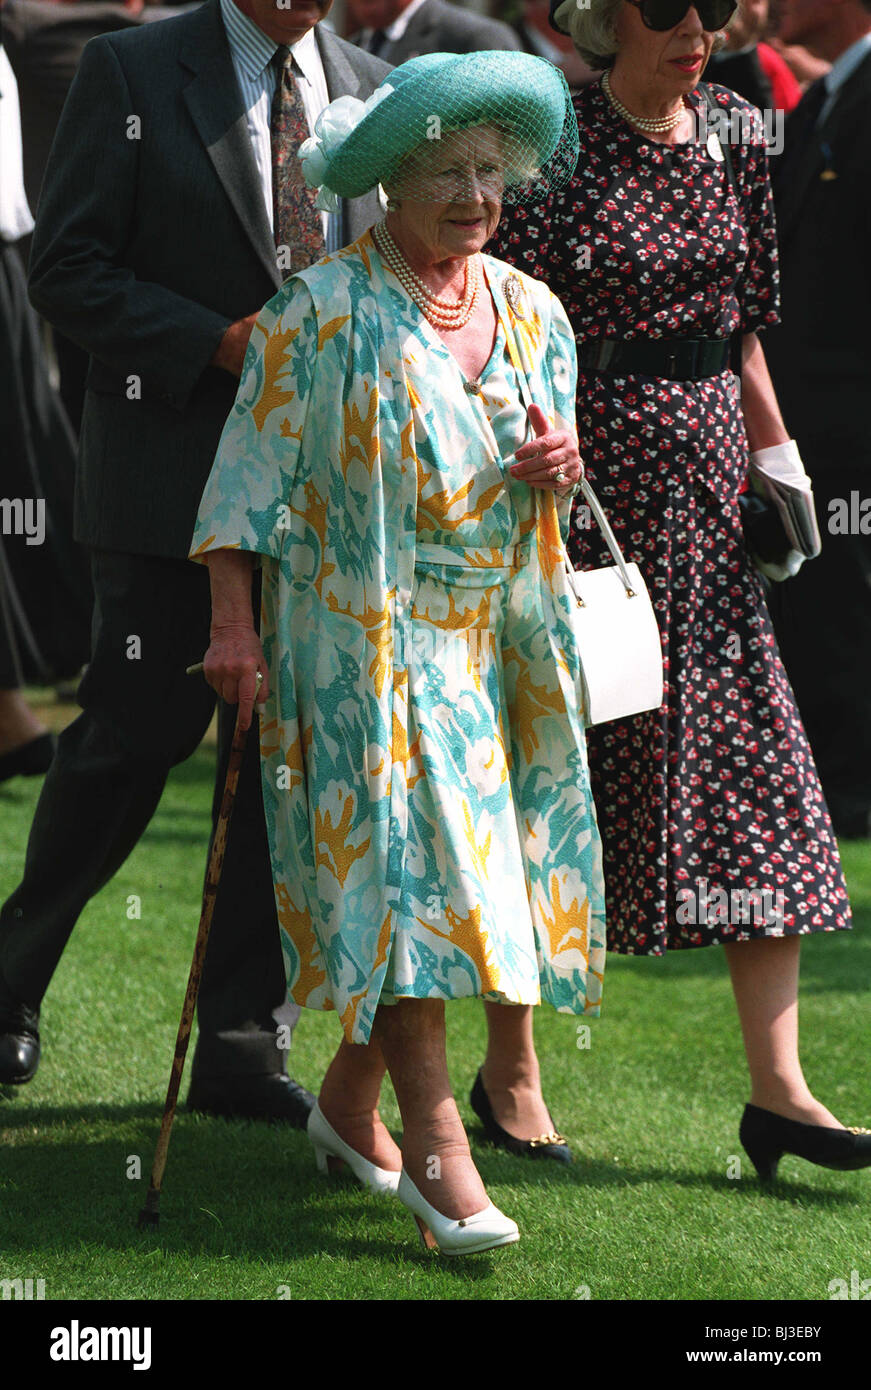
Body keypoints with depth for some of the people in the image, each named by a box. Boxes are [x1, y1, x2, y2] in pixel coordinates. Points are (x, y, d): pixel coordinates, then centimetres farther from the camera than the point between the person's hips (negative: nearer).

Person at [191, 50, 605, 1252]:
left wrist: (557, 468, -5)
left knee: (459, 871, 7)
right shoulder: (322, 312, -7)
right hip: (361, 638, -6)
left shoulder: (532, 314, 10)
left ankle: (349, 1104, 24)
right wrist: (233, 620, -13)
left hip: (492, 643, 6)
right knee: (400, 863, -12)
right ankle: (434, 1143, -13)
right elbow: (254, 466, -7)